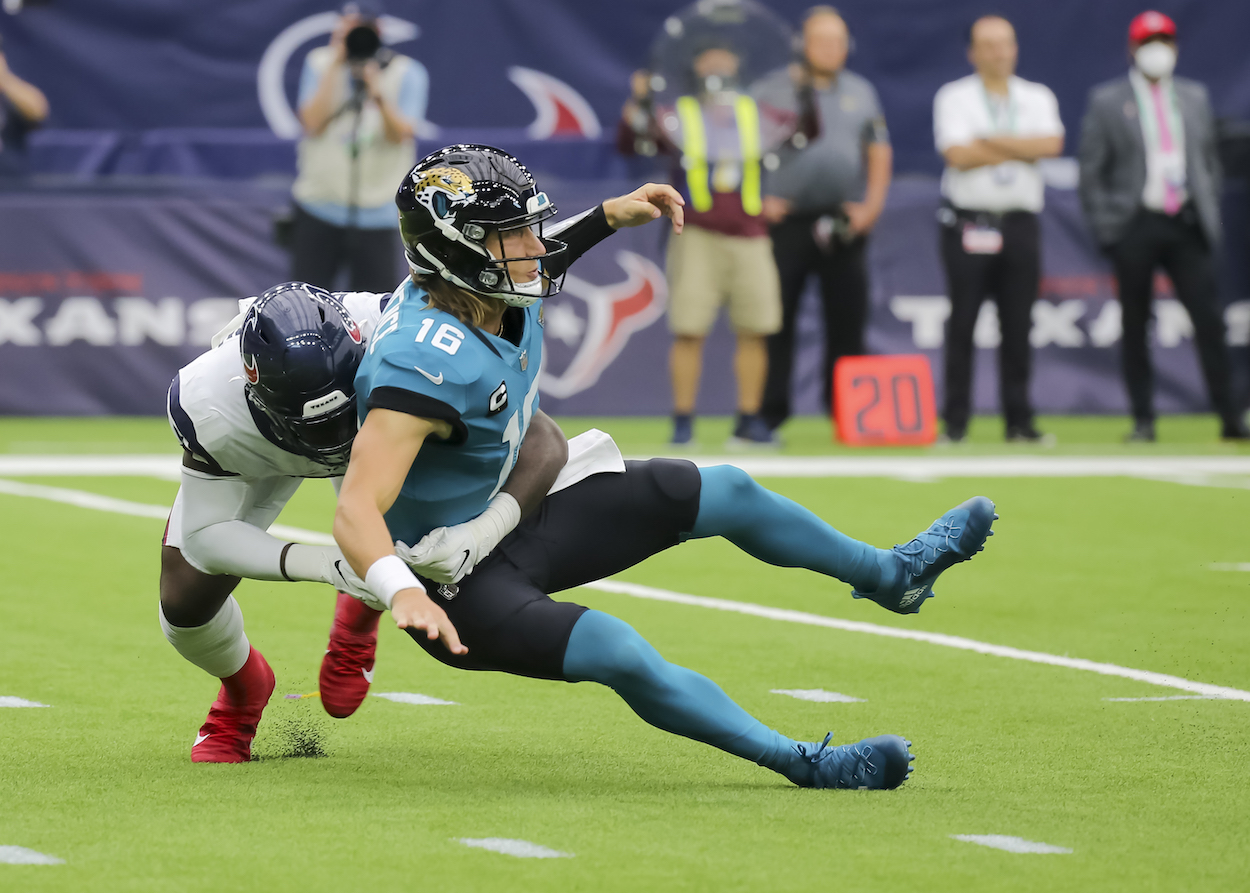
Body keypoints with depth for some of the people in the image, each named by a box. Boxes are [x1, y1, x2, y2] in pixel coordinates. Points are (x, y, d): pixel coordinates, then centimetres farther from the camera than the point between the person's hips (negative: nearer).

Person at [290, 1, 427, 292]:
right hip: (319, 208, 2)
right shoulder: (320, 63, 5)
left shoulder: (408, 73, -1)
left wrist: (378, 93, -30)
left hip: (376, 215, -2)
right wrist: (336, 64, -11)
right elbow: (313, 123, -9)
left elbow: (400, 135, -13)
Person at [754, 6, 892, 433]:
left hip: (844, 223, 3)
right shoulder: (774, 89, 3)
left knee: (848, 318, 1)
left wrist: (872, 205, 1)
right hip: (787, 219, -3)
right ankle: (769, 412, 1)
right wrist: (758, 200, -8)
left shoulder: (861, 92, 14)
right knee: (776, 321, -3)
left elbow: (879, 153, 14)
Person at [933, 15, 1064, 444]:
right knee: (962, 324, -3)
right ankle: (955, 422, 0)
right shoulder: (954, 97, 2)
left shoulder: (1038, 98, 11)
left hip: (1020, 225, 3)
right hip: (968, 224, -3)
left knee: (1018, 326, 3)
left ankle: (1019, 421, 8)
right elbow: (957, 154, -13)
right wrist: (1022, 147, -6)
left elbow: (1051, 144, -8)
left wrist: (990, 140, -11)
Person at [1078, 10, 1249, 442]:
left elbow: (1209, 160, 20)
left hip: (1187, 227, 2)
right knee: (1134, 326, 0)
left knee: (1210, 320, -6)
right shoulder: (1106, 101, 3)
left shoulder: (1194, 97, 14)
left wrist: (1209, 215, 10)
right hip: (1136, 225, -2)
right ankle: (1143, 420, 6)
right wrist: (1108, 231, -5)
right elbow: (1091, 174, 2)